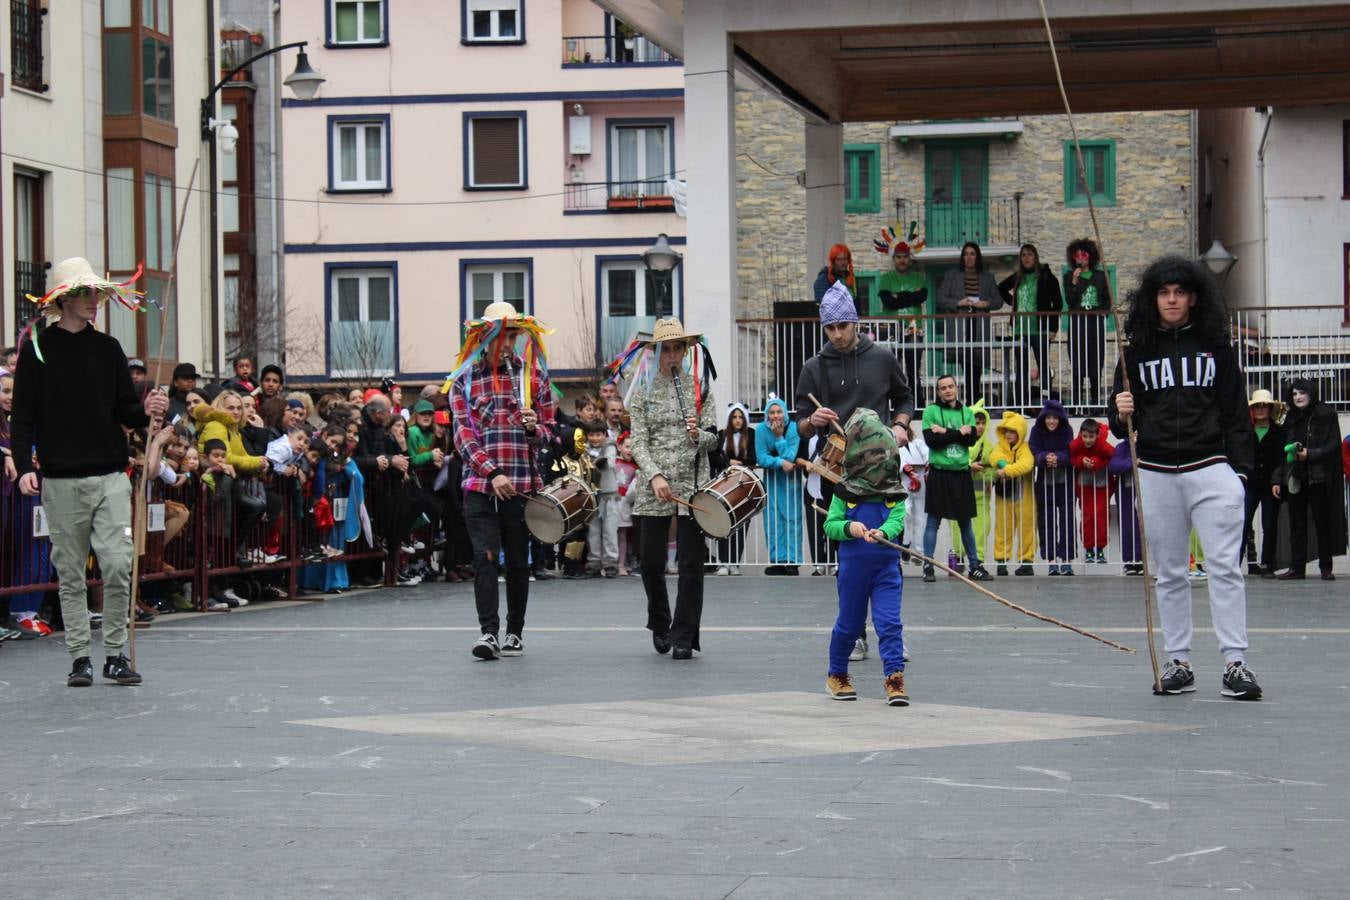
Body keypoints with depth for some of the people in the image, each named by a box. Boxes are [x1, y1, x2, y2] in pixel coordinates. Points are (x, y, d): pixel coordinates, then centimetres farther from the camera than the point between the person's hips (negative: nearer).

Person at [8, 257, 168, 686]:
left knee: (118, 566, -7)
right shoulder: (37, 350, 2)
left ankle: (116, 655, 4)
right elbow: (22, 417, 0)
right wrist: (24, 466, -12)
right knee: (71, 573, 4)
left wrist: (146, 411, -10)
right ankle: (80, 658, 11)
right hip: (61, 481, -2)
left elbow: (125, 411, 13)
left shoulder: (107, 348, 10)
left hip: (110, 477, 2)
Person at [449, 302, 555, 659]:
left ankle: (514, 633, 15)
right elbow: (463, 432, -2)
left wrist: (534, 428, -12)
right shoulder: (464, 379, 7)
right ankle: (488, 632, -13)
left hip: (523, 483, 1)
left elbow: (549, 431, 13)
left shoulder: (533, 375, 10)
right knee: (485, 556, -10)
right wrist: (492, 473, -14)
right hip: (480, 482, -1)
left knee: (518, 560, 6)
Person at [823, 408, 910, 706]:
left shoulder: (895, 493, 2)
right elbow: (830, 525, 0)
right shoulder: (844, 492, -2)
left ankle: (895, 678, -5)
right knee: (849, 623, 11)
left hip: (886, 566, 0)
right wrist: (849, 527, -20)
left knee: (889, 622, -8)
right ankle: (837, 675, 29)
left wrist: (882, 531, -30)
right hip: (853, 566, 0)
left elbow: (897, 520, -9)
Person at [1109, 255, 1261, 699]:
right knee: (1169, 572, 6)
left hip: (1211, 468, -2)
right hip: (1156, 474, 2)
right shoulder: (1138, 350, 9)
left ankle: (1235, 663, -10)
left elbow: (1236, 412, 8)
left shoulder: (1216, 346, 8)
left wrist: (1240, 468, 0)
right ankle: (1178, 662, 12)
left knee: (1225, 566, -9)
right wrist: (1122, 414, -11)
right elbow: (1121, 419, 13)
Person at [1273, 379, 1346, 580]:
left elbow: (1333, 445, -7)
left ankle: (1326, 567, 5)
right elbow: (1283, 451, 15)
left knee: (1322, 523, -1)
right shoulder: (1291, 419, 15)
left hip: (1318, 478, -5)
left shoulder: (1326, 415, -1)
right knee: (1296, 524, 5)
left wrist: (1310, 454, -20)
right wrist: (1278, 479, 9)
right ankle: (1296, 567, 8)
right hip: (1295, 479, 5)